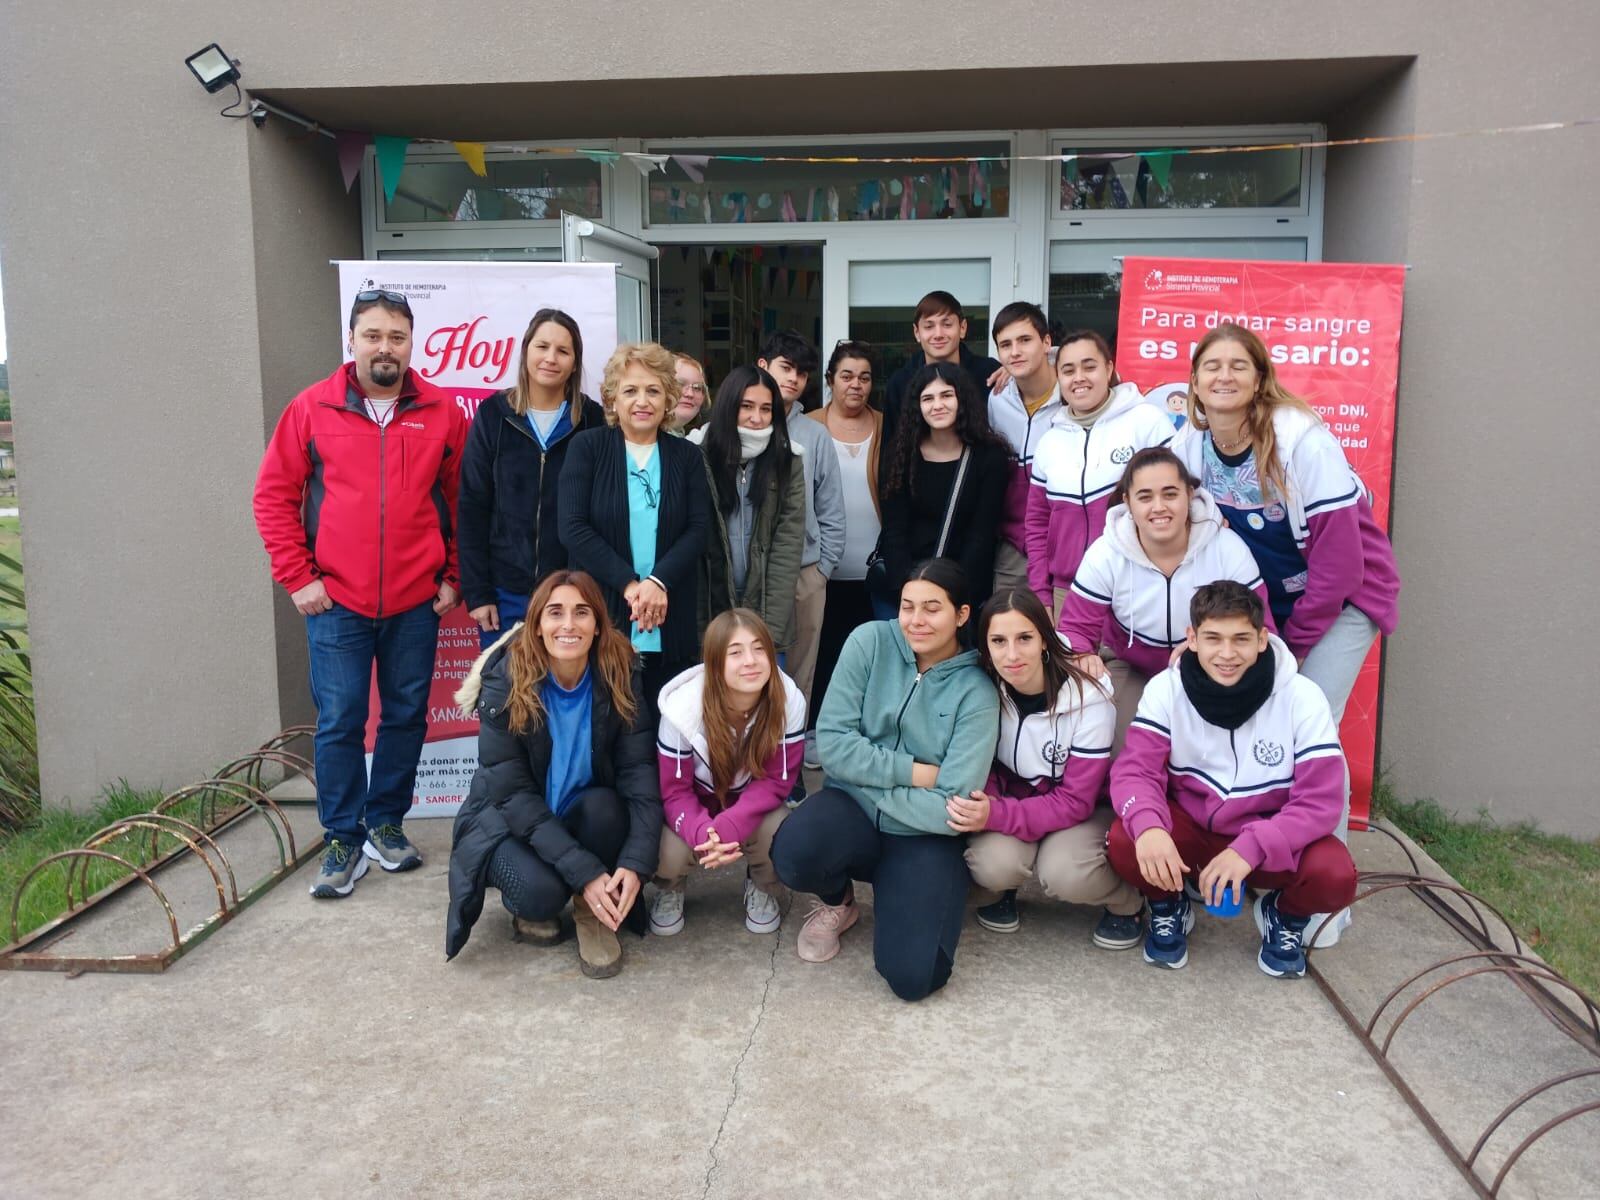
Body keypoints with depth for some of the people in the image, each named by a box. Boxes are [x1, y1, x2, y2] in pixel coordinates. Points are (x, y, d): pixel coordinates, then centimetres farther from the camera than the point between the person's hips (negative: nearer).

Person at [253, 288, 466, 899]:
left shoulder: (442, 413, 2)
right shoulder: (312, 408, 0)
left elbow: (462, 500, 7)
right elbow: (273, 495, 3)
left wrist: (454, 577, 3)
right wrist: (297, 577, -3)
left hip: (416, 602, 1)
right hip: (335, 601, -1)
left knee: (406, 715, 10)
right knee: (339, 722, 2)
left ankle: (386, 824, 26)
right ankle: (343, 840, 15)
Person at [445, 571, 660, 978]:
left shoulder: (620, 676, -14)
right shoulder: (505, 682, -20)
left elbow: (639, 772, -19)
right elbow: (513, 793, -23)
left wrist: (635, 864, -34)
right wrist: (584, 872, -31)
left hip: (583, 817, 2)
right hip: (509, 821, -2)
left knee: (603, 805, -32)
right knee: (541, 890, -32)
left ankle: (591, 911, -5)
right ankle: (530, 907, 6)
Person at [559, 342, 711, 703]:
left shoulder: (687, 456, 10)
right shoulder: (587, 447, 3)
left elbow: (697, 530, 1)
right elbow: (573, 528, -6)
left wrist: (659, 582, -16)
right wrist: (628, 583, -14)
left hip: (671, 625, 2)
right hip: (601, 618, -2)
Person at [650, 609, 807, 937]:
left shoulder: (789, 703, -26)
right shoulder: (683, 708, -29)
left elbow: (776, 781, -18)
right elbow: (674, 790, -19)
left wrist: (730, 826, -36)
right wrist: (703, 832, -41)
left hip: (753, 807, 1)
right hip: (695, 807, 0)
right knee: (670, 853, -30)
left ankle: (762, 888, 6)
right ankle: (670, 888, 11)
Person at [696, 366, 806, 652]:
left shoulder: (787, 466, 0)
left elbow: (787, 548, -5)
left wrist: (771, 629, -13)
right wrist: (699, 626, -10)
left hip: (765, 615, 1)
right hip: (710, 614, -1)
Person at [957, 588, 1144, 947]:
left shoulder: (1087, 699, -26)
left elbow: (1076, 802, -23)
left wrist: (998, 815, -36)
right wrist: (982, 807, -29)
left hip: (1083, 808, -2)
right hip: (1014, 800, 2)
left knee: (1063, 874, -32)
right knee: (994, 865, -29)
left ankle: (1127, 902, 1)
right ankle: (998, 889, 8)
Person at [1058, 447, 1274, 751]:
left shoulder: (1228, 549, -20)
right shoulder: (1104, 555, -19)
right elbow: (1075, 628, -14)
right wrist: (1082, 657, -39)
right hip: (1129, 667, 0)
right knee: (1125, 753, -19)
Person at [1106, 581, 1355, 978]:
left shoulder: (1302, 698, -18)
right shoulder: (1166, 688, -14)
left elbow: (1320, 801, -20)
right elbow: (1136, 770, -19)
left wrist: (1250, 849, -35)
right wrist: (1148, 826, -42)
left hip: (1270, 840, 0)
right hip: (1188, 828, 0)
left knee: (1335, 875, -30)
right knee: (1125, 843, -30)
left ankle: (1286, 915, 9)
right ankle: (1169, 906, 7)